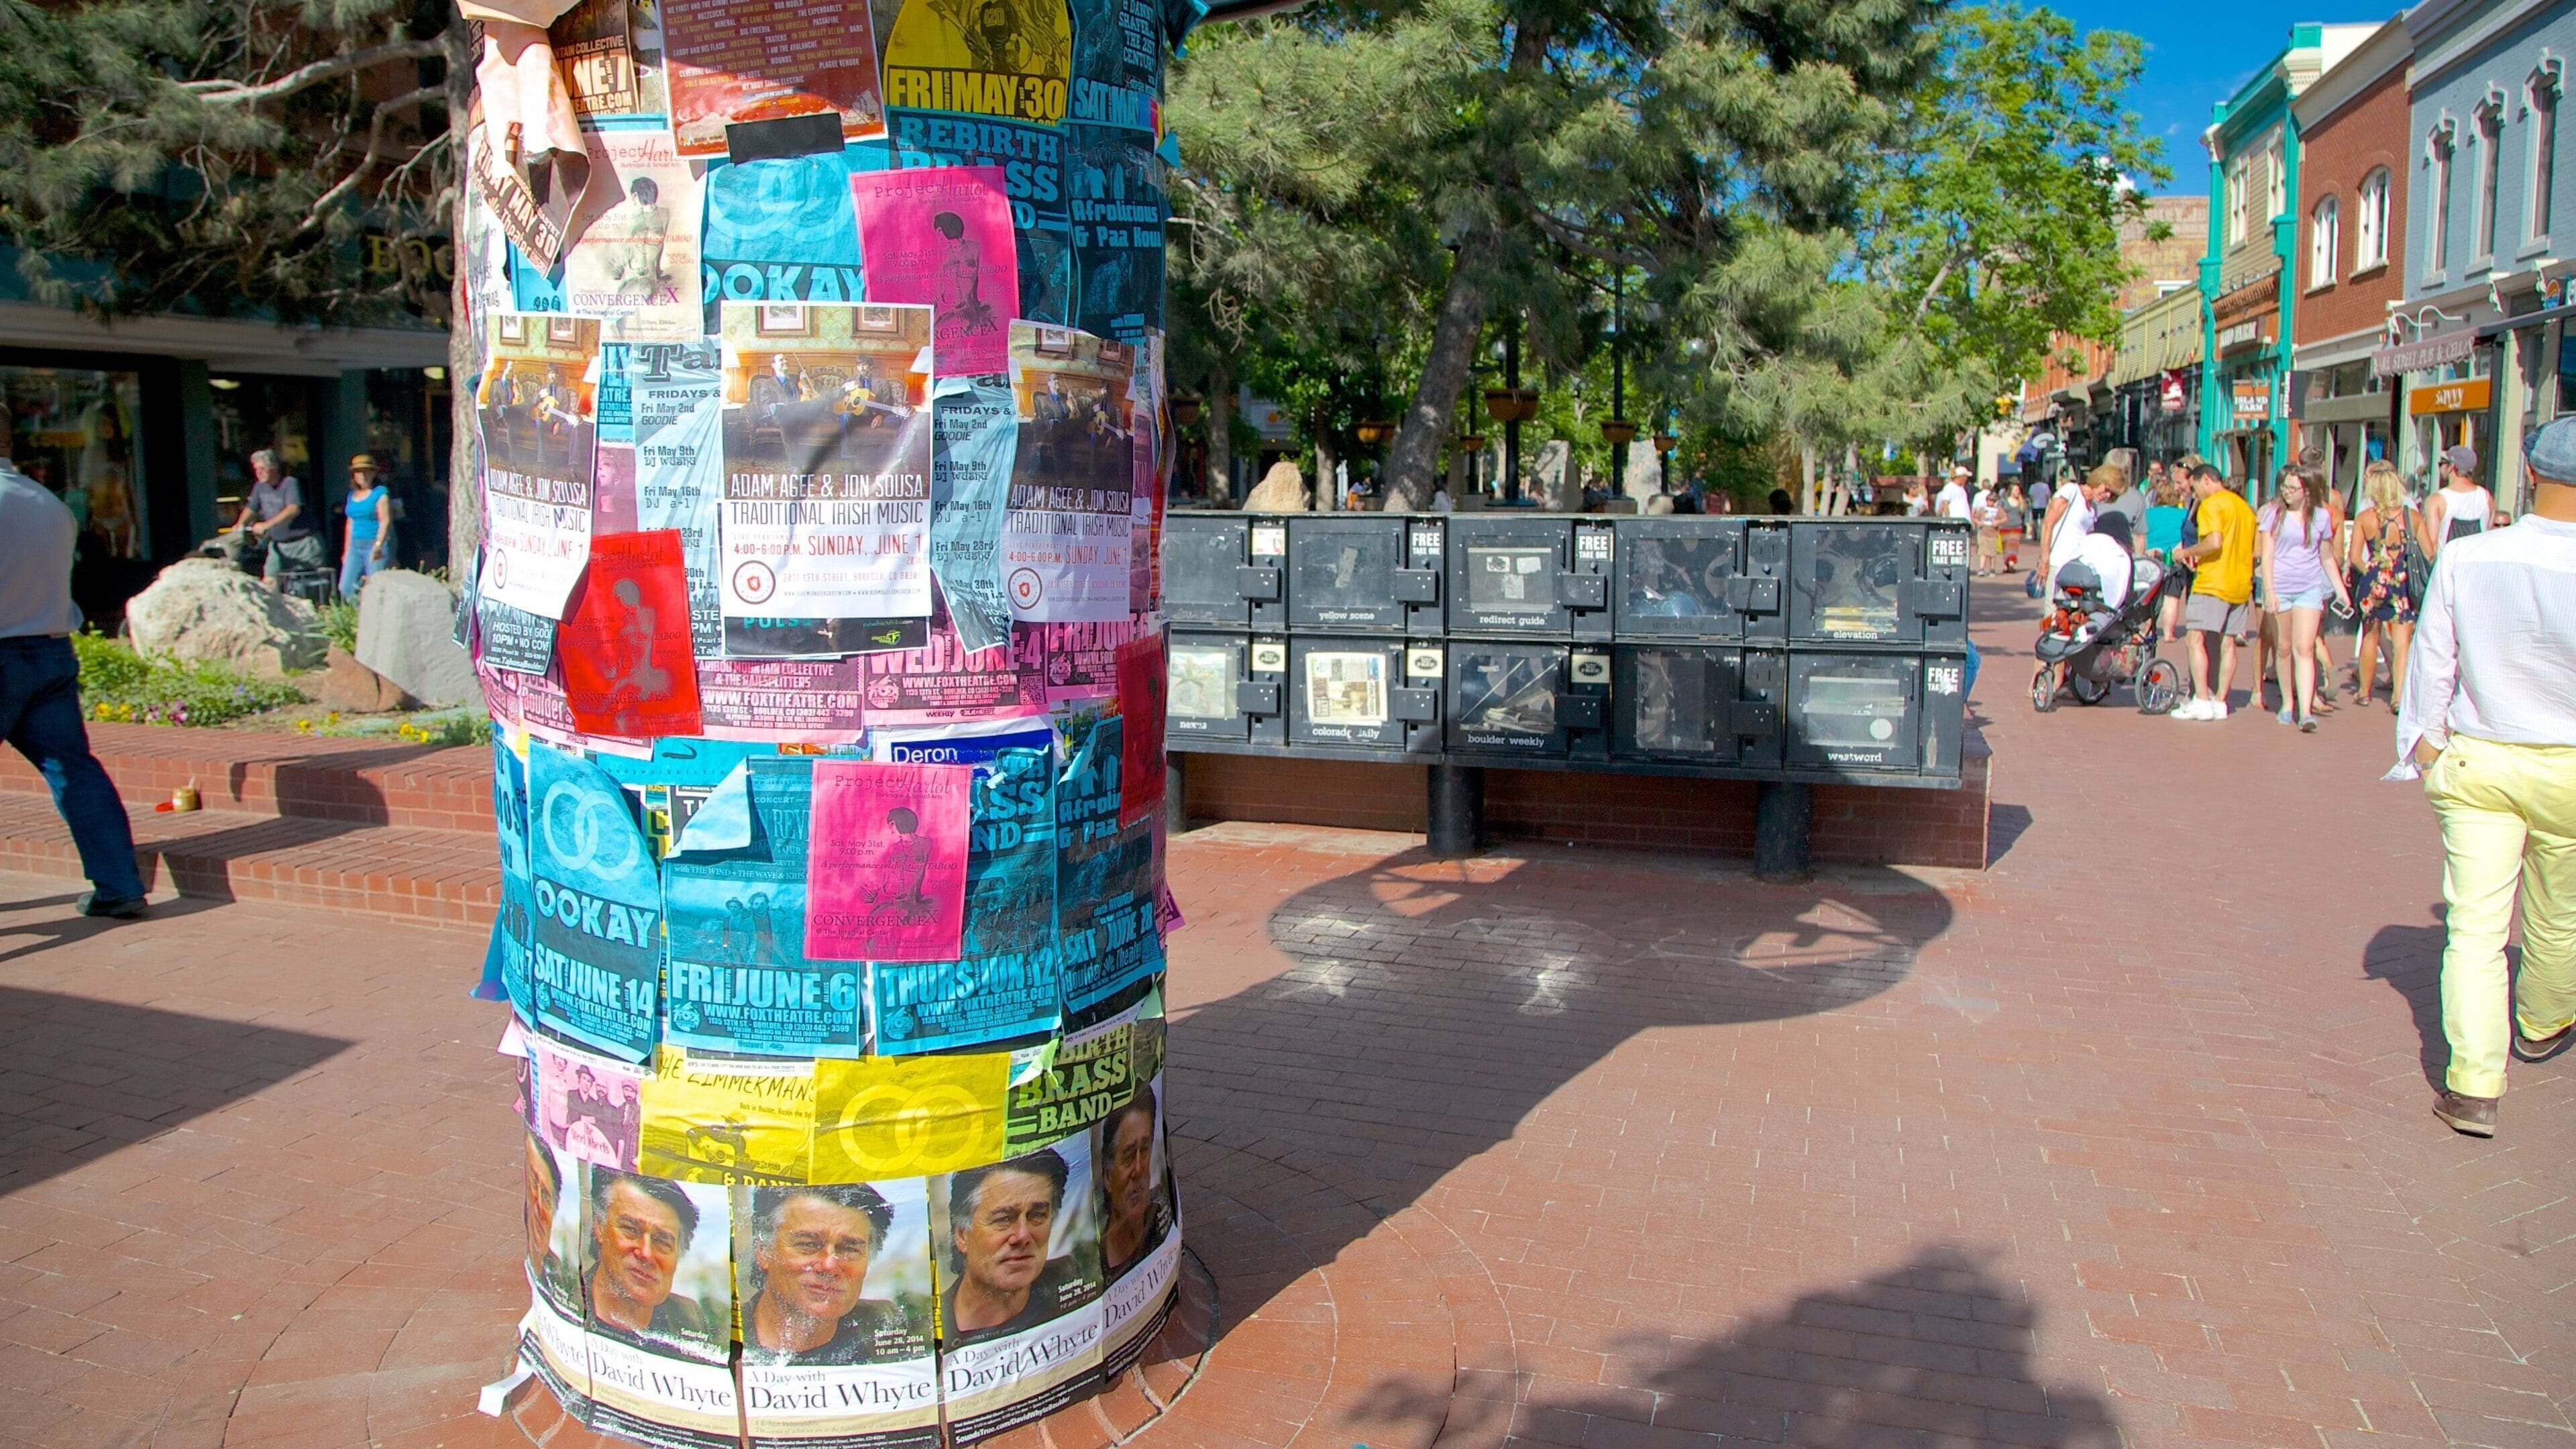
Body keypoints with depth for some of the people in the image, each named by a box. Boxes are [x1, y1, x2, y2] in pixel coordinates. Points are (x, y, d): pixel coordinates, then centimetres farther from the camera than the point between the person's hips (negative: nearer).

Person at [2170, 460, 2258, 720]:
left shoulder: (2211, 505, -8)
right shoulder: (2245, 507, 17)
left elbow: (2214, 542, -22)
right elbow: (2255, 550, 19)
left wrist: (2187, 552, -5)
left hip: (2213, 582, -8)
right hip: (2241, 584, 8)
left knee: (2196, 639, -7)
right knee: (2228, 644, 8)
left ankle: (2202, 702, -13)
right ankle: (2219, 702, 10)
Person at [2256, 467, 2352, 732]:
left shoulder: (2321, 516, 6)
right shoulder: (2273, 513, 1)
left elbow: (2327, 558, 14)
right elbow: (2267, 554, -3)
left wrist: (2340, 589, 10)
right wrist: (2269, 590, -11)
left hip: (2310, 588, 0)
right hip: (2280, 587, 0)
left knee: (2304, 649, -9)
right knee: (2285, 649, 7)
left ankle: (2306, 712, -16)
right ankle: (2288, 704, 22)